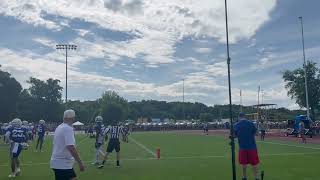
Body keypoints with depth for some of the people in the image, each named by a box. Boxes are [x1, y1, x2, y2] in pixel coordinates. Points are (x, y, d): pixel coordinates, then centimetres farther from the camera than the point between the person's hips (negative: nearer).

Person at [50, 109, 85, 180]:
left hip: (58, 162, 9)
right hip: (62, 164, -9)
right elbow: (71, 147, -26)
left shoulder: (59, 127, 11)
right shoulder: (68, 129, -18)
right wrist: (80, 163, -24)